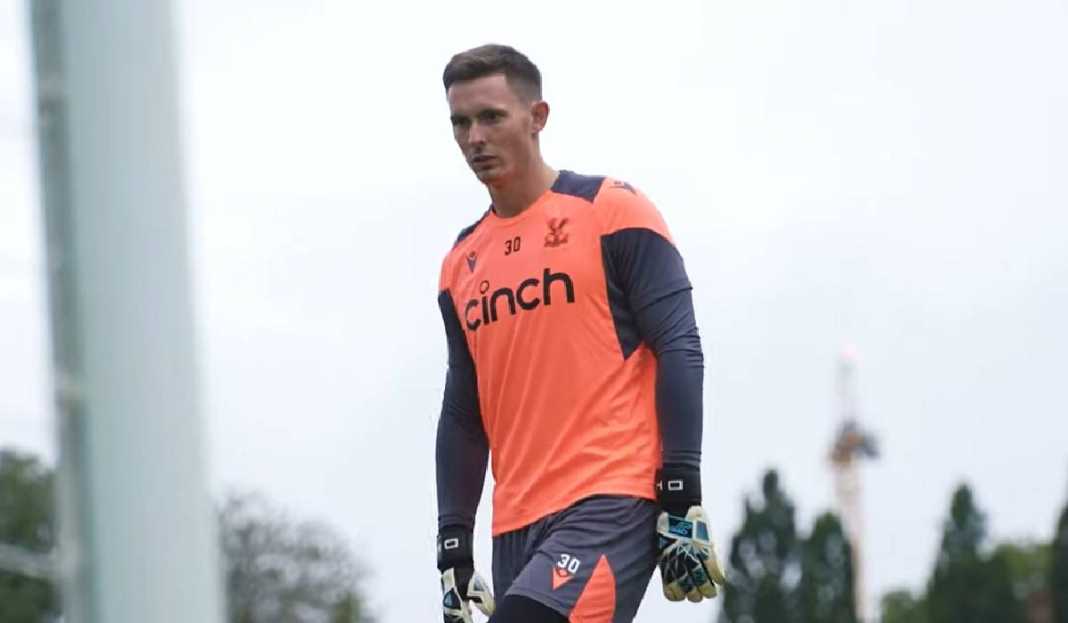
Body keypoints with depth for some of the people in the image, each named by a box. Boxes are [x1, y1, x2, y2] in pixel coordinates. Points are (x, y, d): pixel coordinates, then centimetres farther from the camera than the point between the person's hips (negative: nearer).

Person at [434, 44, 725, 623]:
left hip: (614, 503, -6)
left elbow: (679, 351, -5)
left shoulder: (613, 211, 0)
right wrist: (453, 549, 14)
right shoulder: (461, 265, 17)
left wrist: (682, 501, -12)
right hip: (518, 525, 6)